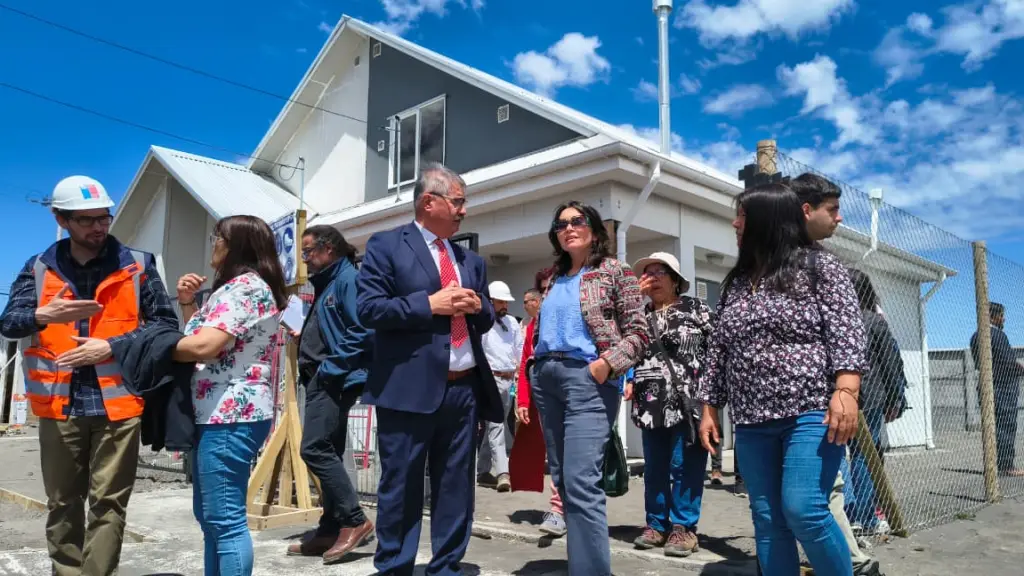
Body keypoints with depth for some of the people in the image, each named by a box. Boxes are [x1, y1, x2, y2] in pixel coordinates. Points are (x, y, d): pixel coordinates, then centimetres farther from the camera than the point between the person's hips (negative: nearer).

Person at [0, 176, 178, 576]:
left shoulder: (137, 266, 1)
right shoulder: (39, 269, 7)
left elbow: (167, 324, -1)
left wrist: (112, 346, -13)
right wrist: (44, 315, -24)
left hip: (117, 403, -2)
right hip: (60, 406, 2)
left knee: (108, 504, 2)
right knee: (62, 504, 13)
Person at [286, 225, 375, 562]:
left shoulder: (348, 279, -12)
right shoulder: (325, 284, 19)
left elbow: (363, 331, -22)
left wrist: (332, 366, -20)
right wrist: (307, 355, 10)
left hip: (335, 379, -11)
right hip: (321, 379, 11)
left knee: (315, 449, -13)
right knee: (327, 453, 11)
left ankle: (355, 521, -5)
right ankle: (331, 530, 18)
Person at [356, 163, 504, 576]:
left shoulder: (471, 259, 18)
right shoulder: (386, 245, 0)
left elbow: (486, 320, 21)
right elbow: (368, 309, -10)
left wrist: (477, 306, -2)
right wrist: (429, 304, -15)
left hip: (465, 388, 6)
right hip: (410, 389, -5)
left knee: (456, 487, 12)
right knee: (401, 487, 4)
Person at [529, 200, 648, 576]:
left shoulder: (614, 271, 1)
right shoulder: (555, 279, 17)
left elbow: (638, 332, -4)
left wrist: (607, 363, -17)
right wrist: (538, 368, 8)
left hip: (586, 377, -7)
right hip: (546, 378, 7)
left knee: (580, 481, -15)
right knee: (562, 478, 10)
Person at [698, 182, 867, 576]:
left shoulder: (819, 266, 2)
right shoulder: (736, 282, 17)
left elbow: (846, 331, -9)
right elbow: (719, 350, 17)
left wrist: (846, 389, -22)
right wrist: (709, 407, 14)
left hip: (811, 412, -5)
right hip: (752, 423, 6)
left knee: (803, 510, -14)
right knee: (767, 521, 6)